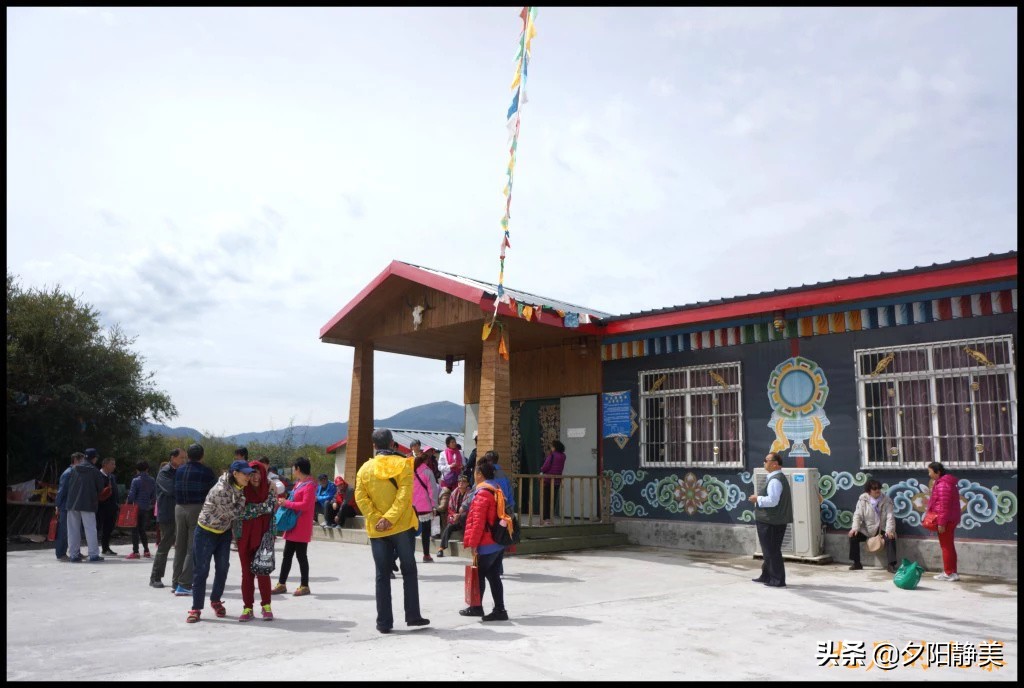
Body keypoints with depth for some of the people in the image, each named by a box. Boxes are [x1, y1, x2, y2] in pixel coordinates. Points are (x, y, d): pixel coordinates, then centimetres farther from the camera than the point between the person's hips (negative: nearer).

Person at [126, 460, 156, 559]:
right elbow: (154, 496, 6)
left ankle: (135, 552, 0)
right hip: (147, 509, 5)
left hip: (137, 507, -5)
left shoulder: (136, 480, -11)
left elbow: (131, 495, -11)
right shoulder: (152, 481, 3)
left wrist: (128, 505, 3)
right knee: (142, 530, 16)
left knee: (135, 530, 1)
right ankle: (146, 551, 13)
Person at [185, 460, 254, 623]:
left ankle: (216, 601, 27)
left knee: (223, 568, 9)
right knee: (201, 570, -1)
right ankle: (196, 609, 7)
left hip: (224, 532, 7)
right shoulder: (220, 490, -31)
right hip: (206, 532, -7)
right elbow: (234, 513, -24)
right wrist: (244, 496, -20)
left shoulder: (239, 487, -9)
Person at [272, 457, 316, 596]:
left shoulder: (309, 485, -15)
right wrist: (284, 501, 4)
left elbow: (305, 505, -23)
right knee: (287, 554, 13)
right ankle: (281, 584, 21)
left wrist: (287, 503, -16)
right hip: (293, 525, 9)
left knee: (301, 555, -1)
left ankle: (304, 586, 9)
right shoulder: (298, 483, 13)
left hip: (302, 527, -9)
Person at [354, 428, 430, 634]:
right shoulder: (402, 464, -2)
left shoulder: (365, 468, 4)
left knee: (382, 576, 8)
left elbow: (360, 497, -6)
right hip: (402, 527, -2)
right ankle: (412, 616, 11)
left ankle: (384, 622, 8)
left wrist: (376, 519, -11)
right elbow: (404, 494, -14)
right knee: (409, 571, 11)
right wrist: (390, 518, -16)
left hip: (377, 530, 2)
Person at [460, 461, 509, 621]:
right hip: (499, 542, 8)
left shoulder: (482, 494, -16)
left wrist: (473, 544, -15)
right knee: (494, 575, 11)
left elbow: (478, 522, -19)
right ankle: (499, 610, 10)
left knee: (479, 575, 6)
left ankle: (476, 607, 18)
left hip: (487, 544, -8)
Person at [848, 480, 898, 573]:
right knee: (853, 536, -18)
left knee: (891, 537, -31)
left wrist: (889, 530, -28)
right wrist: (855, 528, -21)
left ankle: (891, 565, -20)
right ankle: (856, 563, -3)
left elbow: (890, 516, -13)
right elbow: (858, 515, -6)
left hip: (883, 529, -1)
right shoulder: (863, 499, -5)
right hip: (867, 530, 1)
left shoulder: (886, 500, -7)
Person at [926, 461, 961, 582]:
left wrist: (941, 523, -22)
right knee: (949, 546, 15)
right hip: (950, 520, 10)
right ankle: (951, 572, 22)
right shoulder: (946, 483, 15)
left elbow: (944, 506, -23)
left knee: (946, 546, -2)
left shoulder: (942, 485, -18)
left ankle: (949, 573, 4)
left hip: (946, 521, -10)